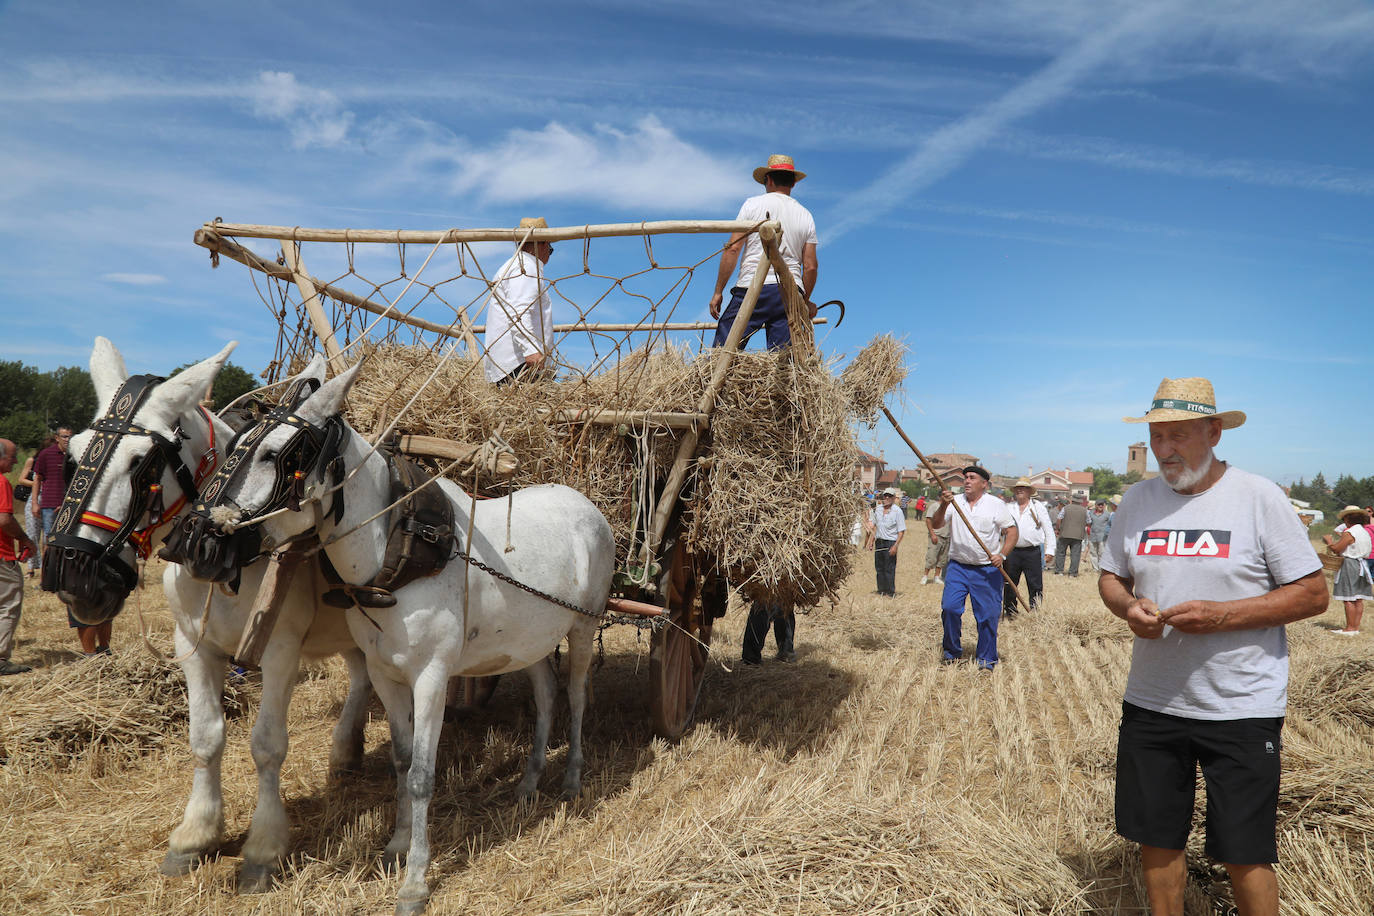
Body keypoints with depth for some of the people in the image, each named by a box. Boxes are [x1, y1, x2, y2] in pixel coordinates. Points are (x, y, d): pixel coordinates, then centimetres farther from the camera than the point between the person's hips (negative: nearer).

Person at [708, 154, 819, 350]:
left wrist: (718, 291, 3)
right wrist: (804, 302, 24)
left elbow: (733, 248, -1)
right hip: (791, 291, 4)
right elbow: (811, 266, 11)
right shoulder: (806, 216, 15)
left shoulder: (753, 204, 6)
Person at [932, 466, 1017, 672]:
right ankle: (952, 652, 12)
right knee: (949, 607, -8)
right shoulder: (954, 501, 6)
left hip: (987, 570, -2)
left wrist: (1002, 555, -15)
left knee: (988, 615, -1)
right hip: (958, 567, 2)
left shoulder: (996, 504, 1)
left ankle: (986, 660, 13)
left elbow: (1012, 532, 0)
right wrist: (943, 505, -23)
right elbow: (936, 524, -5)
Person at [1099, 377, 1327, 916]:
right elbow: (1110, 576, 13)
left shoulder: (1259, 497, -8)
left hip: (1241, 709, -4)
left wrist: (1221, 615, -21)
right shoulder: (1139, 499, 5)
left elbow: (1313, 593, -8)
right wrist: (1128, 606, -10)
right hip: (1151, 704, 4)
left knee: (1244, 853, 5)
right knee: (1156, 839, 13)